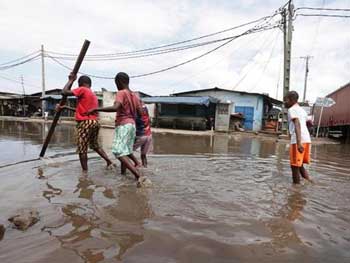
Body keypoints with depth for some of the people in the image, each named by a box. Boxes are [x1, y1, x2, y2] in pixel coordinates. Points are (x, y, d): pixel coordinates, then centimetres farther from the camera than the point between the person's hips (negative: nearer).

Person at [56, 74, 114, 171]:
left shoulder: (82, 90, -3)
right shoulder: (93, 95, 22)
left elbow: (64, 92, -10)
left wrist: (71, 80, 3)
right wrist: (66, 107, 23)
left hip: (85, 123, -8)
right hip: (94, 122, 9)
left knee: (82, 150, 1)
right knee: (95, 145, 24)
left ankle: (85, 173, 7)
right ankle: (109, 162, 19)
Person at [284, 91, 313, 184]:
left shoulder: (292, 110, -4)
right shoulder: (302, 110, 22)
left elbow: (297, 124, -19)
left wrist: (298, 142, -27)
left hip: (298, 141, -9)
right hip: (307, 139, 9)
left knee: (295, 165, 0)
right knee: (299, 164, 20)